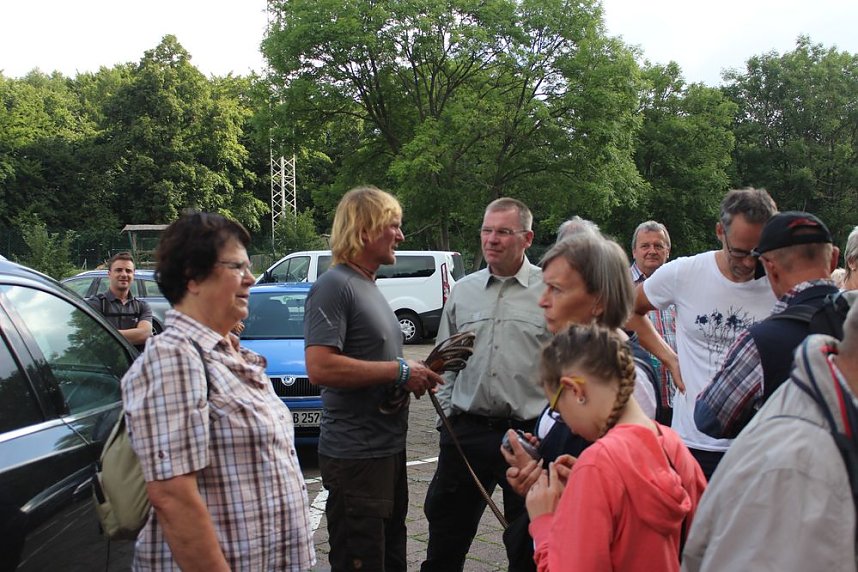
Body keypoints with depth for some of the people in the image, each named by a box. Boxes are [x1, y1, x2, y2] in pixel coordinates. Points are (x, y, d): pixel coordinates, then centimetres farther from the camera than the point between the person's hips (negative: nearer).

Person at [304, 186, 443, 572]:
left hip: (389, 449, 10)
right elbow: (320, 367, -27)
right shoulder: (334, 286, -15)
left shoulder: (369, 287, 15)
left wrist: (417, 372, 6)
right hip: (356, 454, -10)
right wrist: (399, 371, -20)